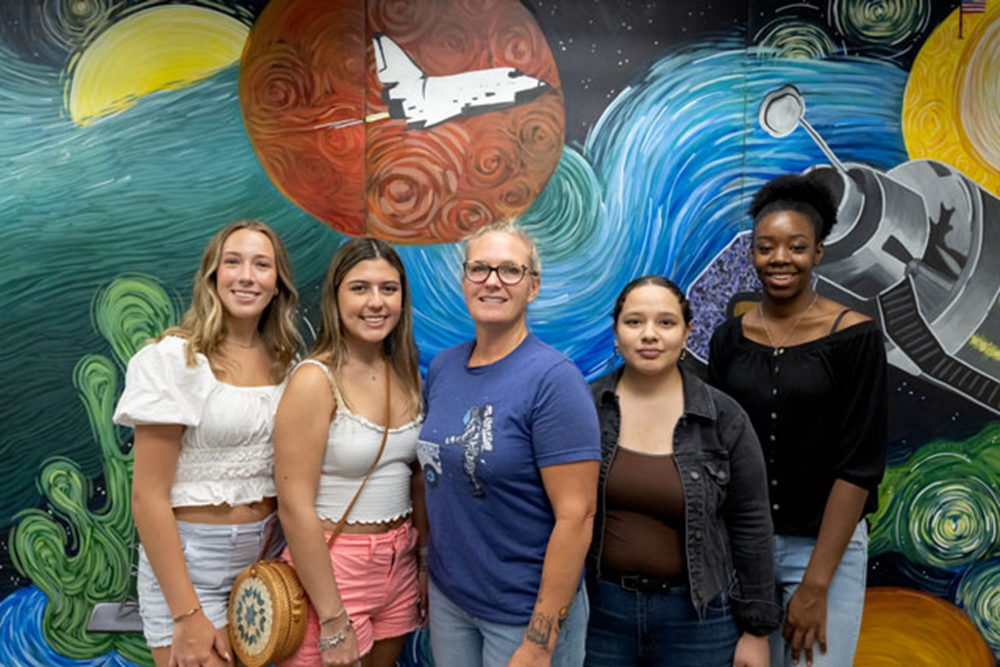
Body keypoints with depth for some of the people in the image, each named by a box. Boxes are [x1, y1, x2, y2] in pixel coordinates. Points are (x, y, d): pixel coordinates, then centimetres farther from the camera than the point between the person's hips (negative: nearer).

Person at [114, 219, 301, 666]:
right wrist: (187, 616, -17)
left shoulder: (283, 360, 2)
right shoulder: (173, 358, -14)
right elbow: (148, 496, -16)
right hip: (189, 561, -5)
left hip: (265, 554, 6)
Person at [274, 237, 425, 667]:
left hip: (398, 565, 6)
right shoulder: (315, 380, -16)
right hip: (330, 567, -6)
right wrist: (333, 621, -18)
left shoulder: (406, 375, 2)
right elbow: (295, 507, -18)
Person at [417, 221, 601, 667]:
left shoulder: (553, 379, -18)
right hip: (447, 597, 5)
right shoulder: (442, 367, 0)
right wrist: (427, 572, 8)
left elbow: (576, 516, -19)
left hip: (524, 611, -5)